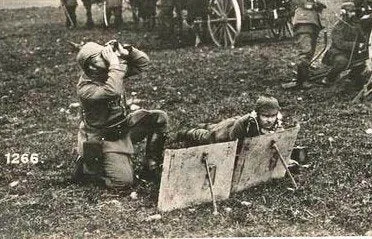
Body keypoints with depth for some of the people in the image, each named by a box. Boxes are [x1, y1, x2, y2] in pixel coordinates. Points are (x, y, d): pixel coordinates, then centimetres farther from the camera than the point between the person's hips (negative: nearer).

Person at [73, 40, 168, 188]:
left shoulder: (112, 71, -4)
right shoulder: (85, 88, -25)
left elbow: (143, 62, 0)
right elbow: (112, 92, -43)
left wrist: (125, 52, -17)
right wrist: (115, 64, -36)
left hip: (123, 127, 8)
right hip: (103, 140, -8)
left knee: (159, 118, -4)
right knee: (123, 181, -18)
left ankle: (151, 163, 10)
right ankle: (86, 167, 7)